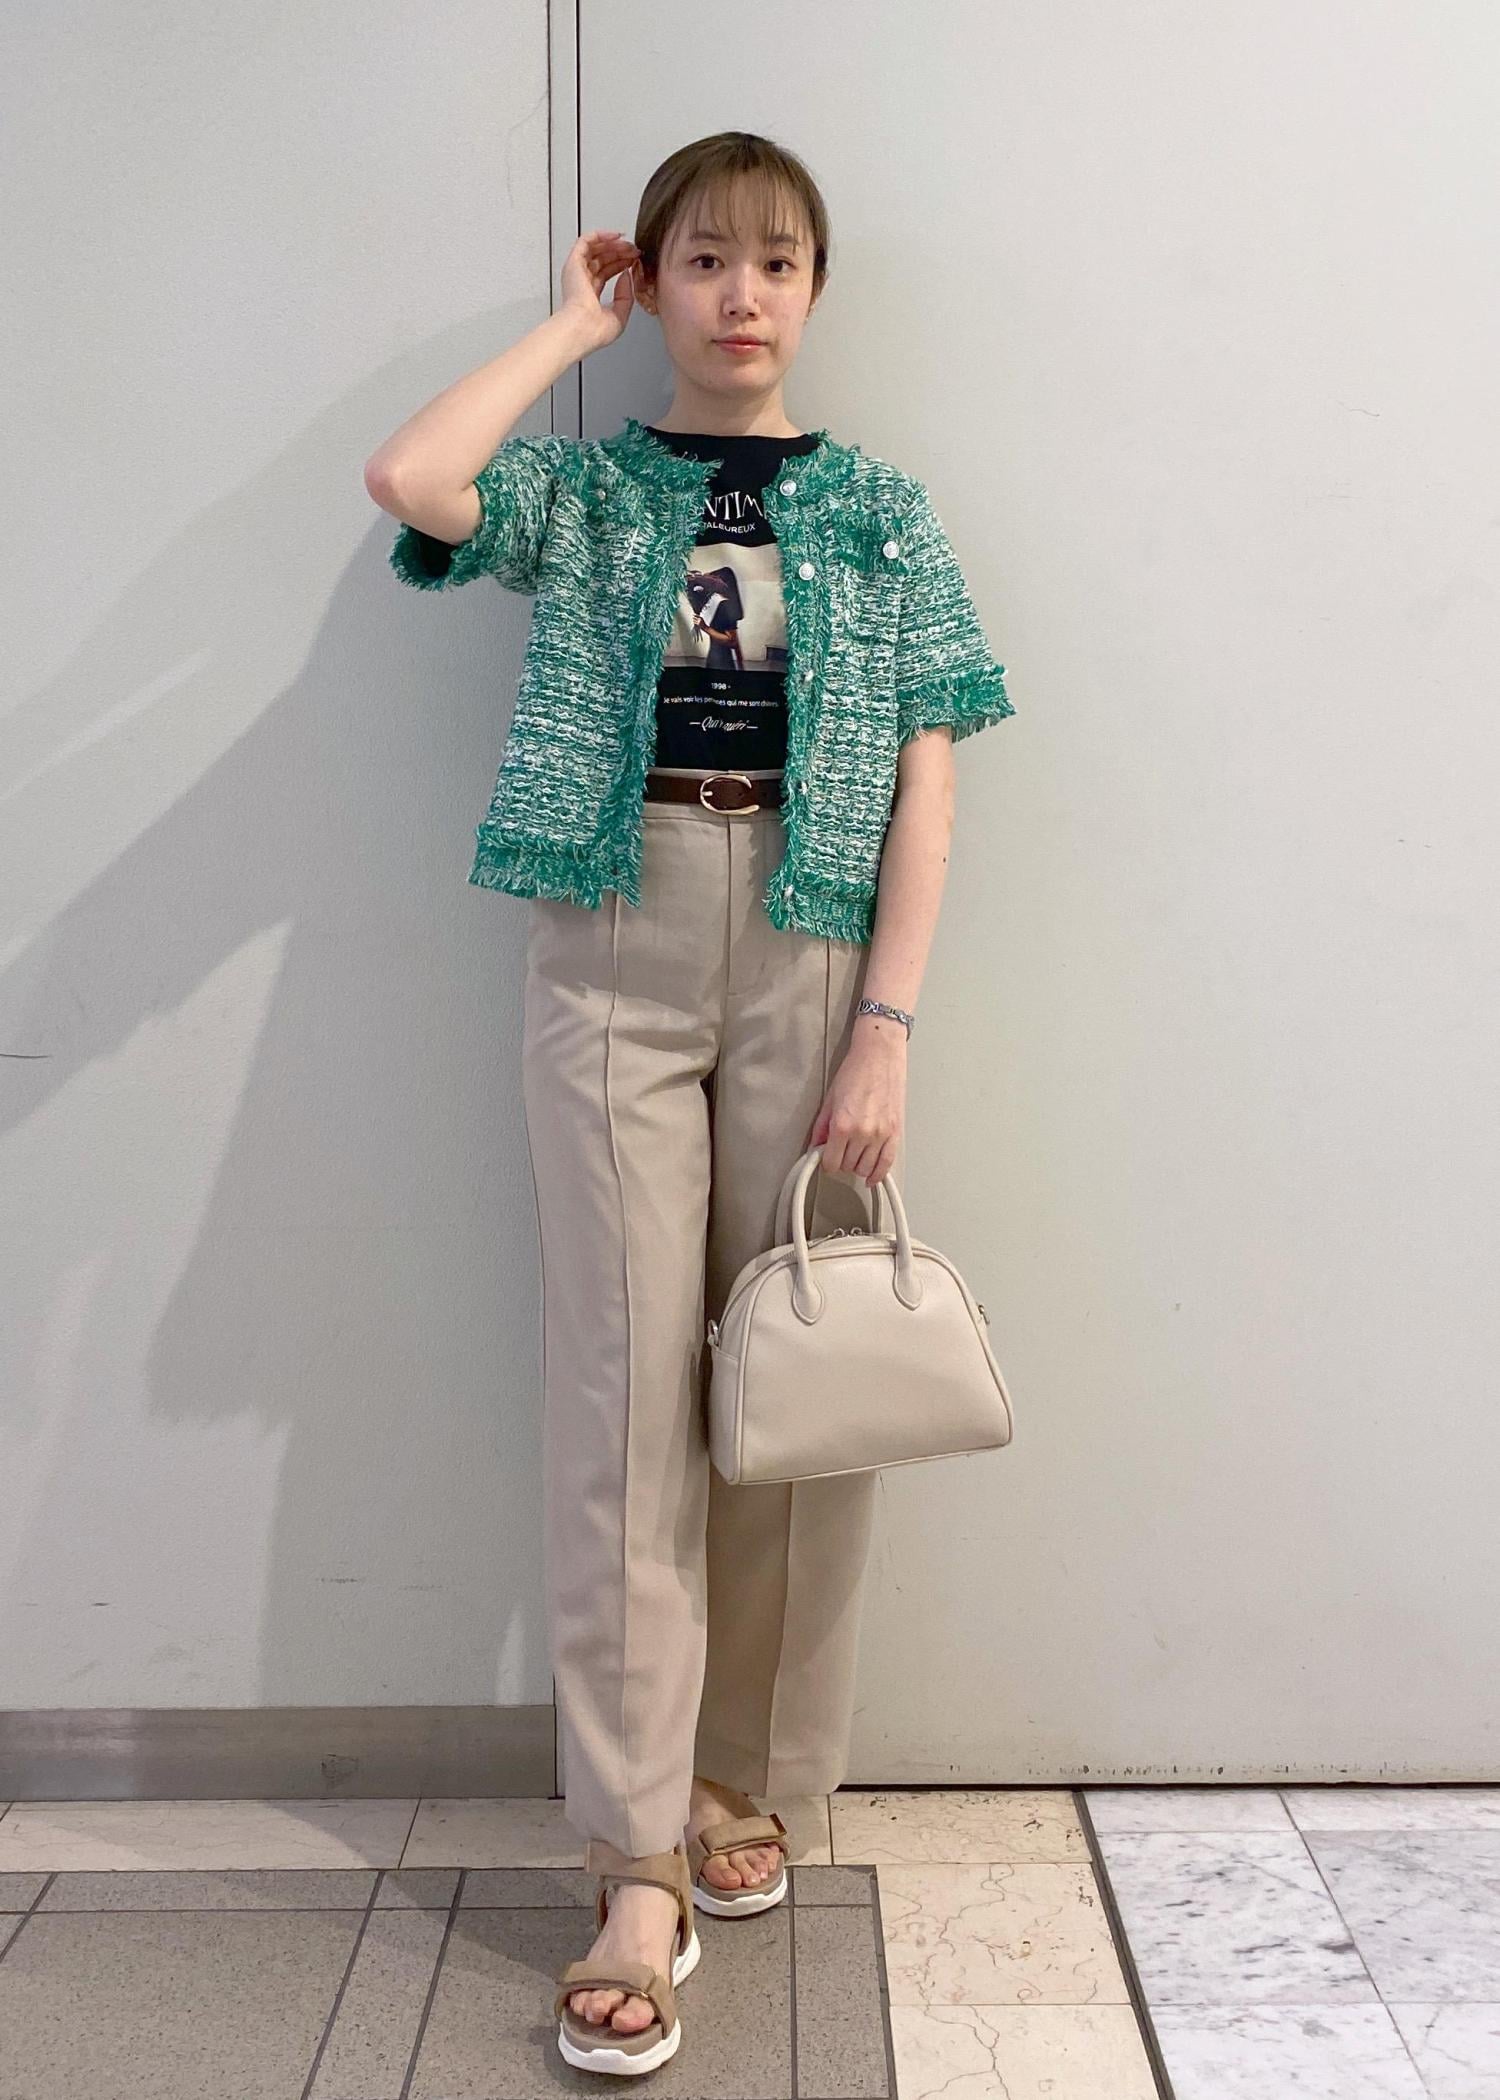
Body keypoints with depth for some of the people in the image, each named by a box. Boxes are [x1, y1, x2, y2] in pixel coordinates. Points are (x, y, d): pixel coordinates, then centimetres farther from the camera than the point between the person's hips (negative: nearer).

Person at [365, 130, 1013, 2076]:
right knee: (625, 1388, -3)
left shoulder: (874, 507, 9)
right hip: (613, 961, 0)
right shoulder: (584, 491, 10)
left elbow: (924, 786, 2)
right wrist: (572, 324, 3)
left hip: (813, 965, 1)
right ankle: (643, 1868, 5)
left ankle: (738, 1771, 26)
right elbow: (405, 477, -12)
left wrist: (884, 1033, -8)